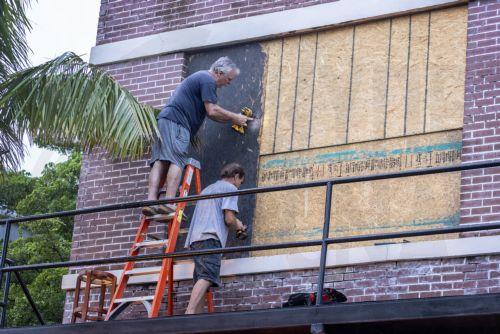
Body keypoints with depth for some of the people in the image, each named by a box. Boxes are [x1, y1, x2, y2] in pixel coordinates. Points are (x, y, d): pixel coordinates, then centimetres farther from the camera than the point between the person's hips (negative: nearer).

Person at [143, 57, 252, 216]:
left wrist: (234, 118, 26)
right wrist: (234, 118, 2)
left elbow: (210, 113, 31)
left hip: (164, 119, 10)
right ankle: (169, 203, -26)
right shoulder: (208, 80, -4)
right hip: (176, 121, -10)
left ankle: (151, 201, -16)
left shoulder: (201, 77, 30)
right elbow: (212, 111, -10)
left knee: (160, 161, -3)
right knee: (177, 161, -16)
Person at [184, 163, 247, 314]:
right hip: (210, 238, -9)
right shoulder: (230, 188, 7)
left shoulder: (207, 189, 33)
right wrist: (238, 226, 16)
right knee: (207, 277, -22)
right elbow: (229, 219, -3)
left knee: (202, 279, 2)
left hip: (195, 238, 9)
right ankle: (189, 313, -39)